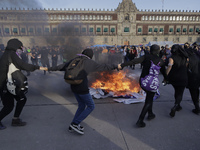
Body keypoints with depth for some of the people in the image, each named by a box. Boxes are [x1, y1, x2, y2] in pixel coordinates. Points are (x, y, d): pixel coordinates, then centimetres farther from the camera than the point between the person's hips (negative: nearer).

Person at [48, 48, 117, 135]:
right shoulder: (90, 63, -4)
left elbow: (62, 66, 13)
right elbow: (103, 67, 0)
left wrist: (51, 69, 26)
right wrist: (115, 66, 12)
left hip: (74, 86, 7)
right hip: (82, 88, -7)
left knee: (82, 105, 22)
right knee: (91, 106, 10)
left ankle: (72, 126, 26)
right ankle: (75, 124, 8)